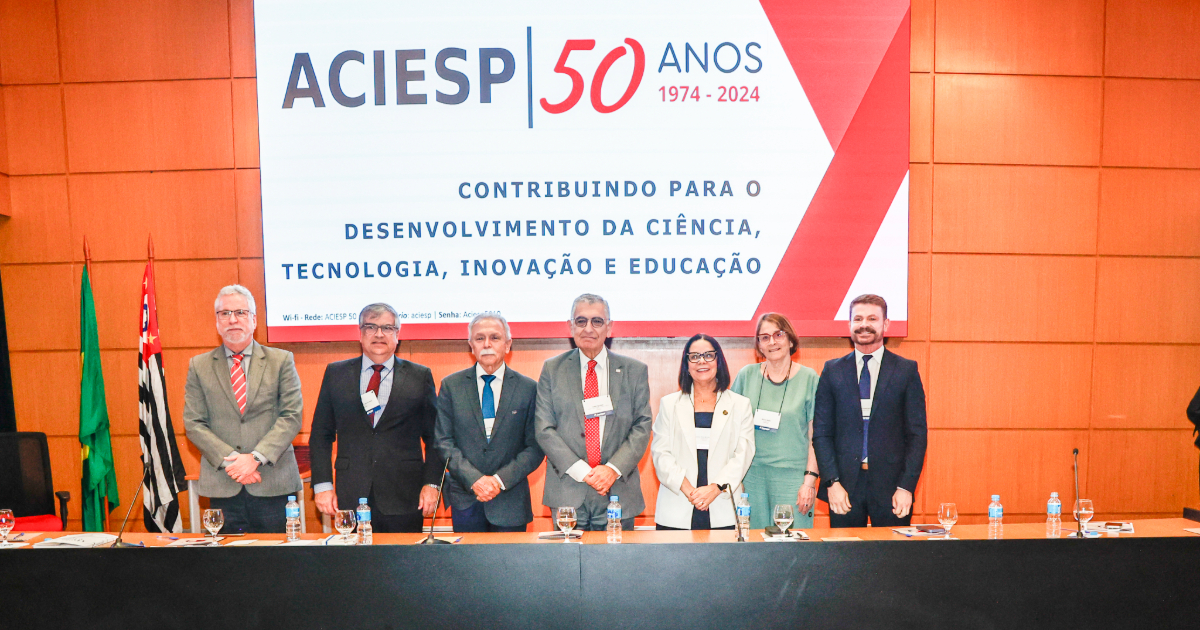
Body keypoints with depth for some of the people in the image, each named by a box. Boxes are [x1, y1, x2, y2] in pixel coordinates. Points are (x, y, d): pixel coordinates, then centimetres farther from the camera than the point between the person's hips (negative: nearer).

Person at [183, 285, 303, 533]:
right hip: (222, 484, 1)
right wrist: (229, 460, -10)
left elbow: (292, 416, -3)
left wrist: (256, 457, -14)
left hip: (273, 482, -1)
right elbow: (193, 424, 4)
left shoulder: (281, 360, 4)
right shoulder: (199, 366, 9)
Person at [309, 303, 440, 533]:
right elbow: (320, 435, 9)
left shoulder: (420, 376, 5)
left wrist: (431, 483, -4)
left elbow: (434, 437, 6)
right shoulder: (336, 374, 9)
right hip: (350, 496, 1)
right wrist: (322, 485, 0)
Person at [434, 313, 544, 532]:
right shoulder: (450, 385, 4)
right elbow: (443, 442, 0)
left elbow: (536, 447, -1)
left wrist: (500, 480, -12)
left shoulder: (529, 388, 2)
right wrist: (474, 479, -12)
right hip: (465, 501, 1)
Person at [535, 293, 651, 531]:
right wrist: (582, 471, -11)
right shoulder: (552, 369, 6)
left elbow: (642, 427, 3)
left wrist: (613, 469, -12)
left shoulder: (635, 371, 7)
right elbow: (544, 429, 0)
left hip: (619, 492, 1)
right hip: (568, 493, 0)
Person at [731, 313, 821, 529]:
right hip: (752, 475, 2)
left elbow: (815, 436, 0)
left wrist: (810, 480, -7)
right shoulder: (746, 375, 5)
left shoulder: (808, 378, 1)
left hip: (793, 477, -1)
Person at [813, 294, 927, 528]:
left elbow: (917, 434, 1)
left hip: (890, 485, -1)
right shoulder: (832, 371, 6)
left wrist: (906, 486, -7)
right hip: (845, 484, 1)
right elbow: (821, 433, 4)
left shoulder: (907, 370, 4)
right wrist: (832, 482, -6)